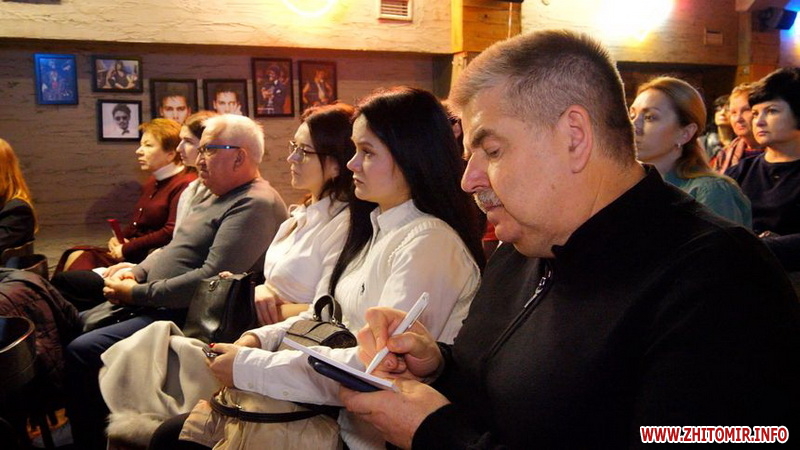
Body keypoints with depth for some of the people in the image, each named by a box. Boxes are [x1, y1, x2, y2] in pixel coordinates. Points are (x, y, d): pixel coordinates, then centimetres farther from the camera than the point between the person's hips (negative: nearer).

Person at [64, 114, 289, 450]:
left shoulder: (255, 204, -19)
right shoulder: (220, 197, 15)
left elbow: (210, 279, -27)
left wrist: (138, 294, -18)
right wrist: (137, 271, 3)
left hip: (187, 317, -11)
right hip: (154, 304, 11)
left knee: (82, 352, -19)